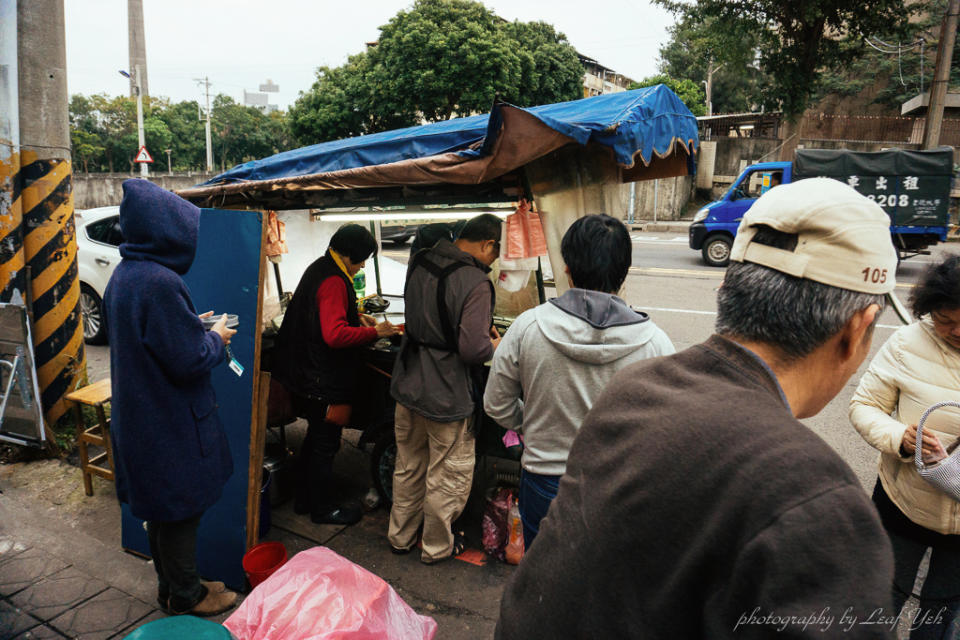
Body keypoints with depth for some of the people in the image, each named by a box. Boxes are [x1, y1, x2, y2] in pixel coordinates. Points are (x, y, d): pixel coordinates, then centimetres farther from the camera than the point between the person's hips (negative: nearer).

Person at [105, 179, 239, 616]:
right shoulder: (160, 282, -26)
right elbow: (189, 360, -25)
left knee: (161, 506, 22)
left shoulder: (124, 274, 5)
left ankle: (170, 584, 39)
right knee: (182, 508, 8)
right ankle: (185, 597, 27)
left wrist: (194, 326, 10)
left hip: (138, 413, 10)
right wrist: (215, 339, -7)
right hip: (170, 420, -10)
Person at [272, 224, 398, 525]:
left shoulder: (319, 269, 10)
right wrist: (375, 332, -23)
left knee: (316, 439, 22)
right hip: (325, 380, -10)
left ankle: (305, 499, 36)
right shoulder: (333, 282, -22)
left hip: (308, 374, 10)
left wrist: (357, 317, 11)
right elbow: (335, 334, -31)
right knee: (325, 444, 5)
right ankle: (324, 508, 21)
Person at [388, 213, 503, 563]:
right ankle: (437, 546, 32)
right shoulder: (475, 283, -23)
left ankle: (400, 536, 40)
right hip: (447, 396, -7)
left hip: (407, 385, 8)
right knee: (448, 476, 13)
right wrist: (494, 345, -3)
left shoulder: (419, 263, 2)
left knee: (408, 467, 23)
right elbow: (473, 349, -27)